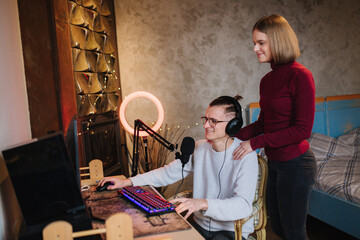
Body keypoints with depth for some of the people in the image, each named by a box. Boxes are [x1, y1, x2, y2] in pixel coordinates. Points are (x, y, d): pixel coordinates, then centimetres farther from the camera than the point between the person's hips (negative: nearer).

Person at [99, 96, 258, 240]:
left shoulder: (246, 157, -17)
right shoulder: (199, 148, 2)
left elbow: (244, 205, -28)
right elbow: (169, 172, 7)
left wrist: (203, 203, -44)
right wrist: (127, 182, -1)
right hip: (199, 224, 6)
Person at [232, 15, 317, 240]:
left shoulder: (300, 76, -17)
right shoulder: (267, 80, 7)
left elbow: (303, 130, -19)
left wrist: (255, 142, -19)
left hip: (295, 164, -8)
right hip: (275, 162, 8)